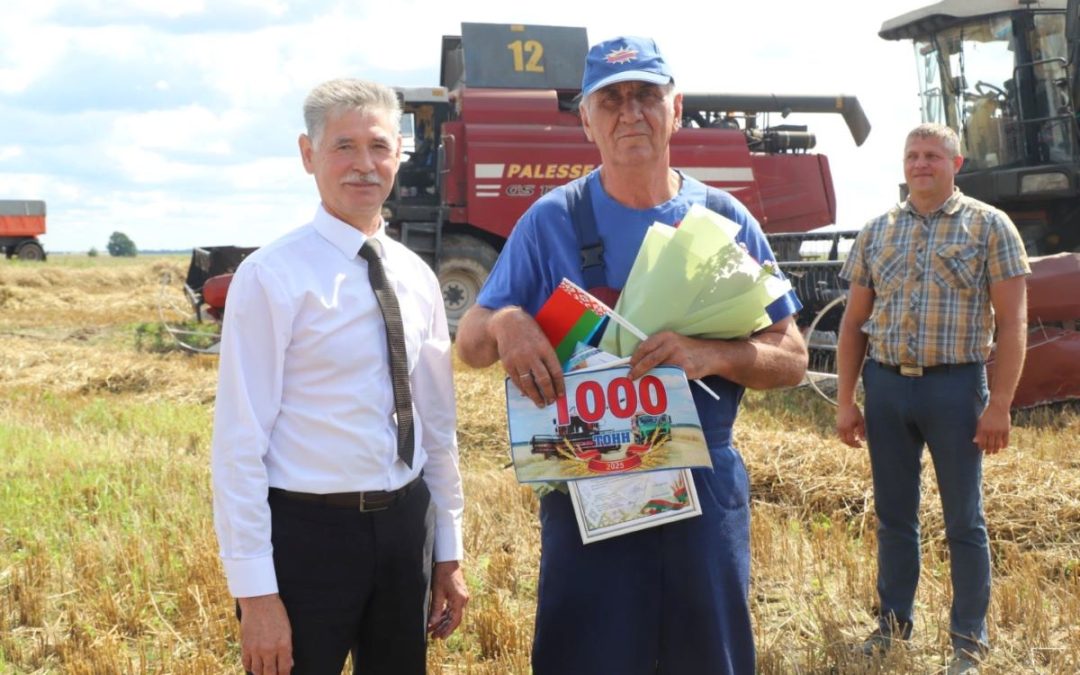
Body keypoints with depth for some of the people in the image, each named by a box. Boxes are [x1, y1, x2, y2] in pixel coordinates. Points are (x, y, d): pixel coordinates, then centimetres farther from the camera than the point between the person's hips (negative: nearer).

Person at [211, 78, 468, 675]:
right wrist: (254, 590, -15)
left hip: (404, 525, 6)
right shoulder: (271, 277, -11)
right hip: (306, 530, -5)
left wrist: (448, 549, 14)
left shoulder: (416, 278, 7)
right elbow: (239, 442, -13)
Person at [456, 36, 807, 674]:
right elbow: (471, 345, 0)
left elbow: (791, 357, 0)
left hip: (705, 486, 2)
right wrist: (505, 324, -24)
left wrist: (713, 355, -20)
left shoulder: (725, 219, 0)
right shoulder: (552, 220, -3)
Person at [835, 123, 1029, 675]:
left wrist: (999, 404, -12)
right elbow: (854, 322, 11)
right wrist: (845, 400, 6)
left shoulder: (989, 226, -2)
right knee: (893, 514, 13)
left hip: (953, 385, -3)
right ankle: (894, 621, 28)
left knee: (964, 520, 5)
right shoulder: (877, 231, 8)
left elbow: (1012, 323, -5)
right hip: (885, 384, 4)